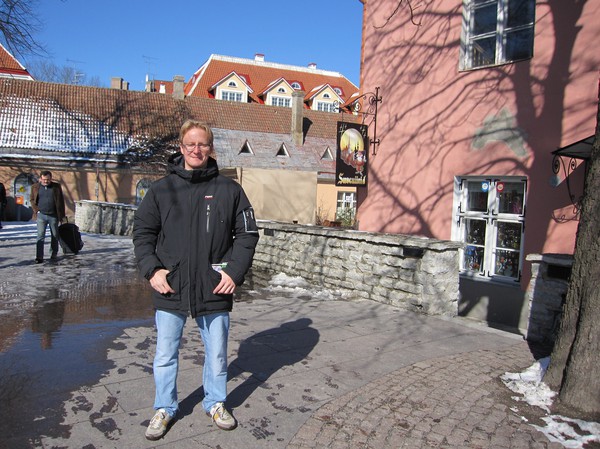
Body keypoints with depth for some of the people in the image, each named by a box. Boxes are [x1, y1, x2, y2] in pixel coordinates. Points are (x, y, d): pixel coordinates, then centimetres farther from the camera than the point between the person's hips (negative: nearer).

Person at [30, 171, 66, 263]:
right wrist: (36, 210, -3)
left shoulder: (57, 187, 2)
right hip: (41, 215, 0)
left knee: (55, 236, 11)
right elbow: (32, 200, 12)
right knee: (40, 236, -6)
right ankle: (39, 257, -7)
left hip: (53, 216, 0)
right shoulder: (35, 187, 5)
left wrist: (61, 215, 1)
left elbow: (61, 201, 3)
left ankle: (54, 254, 28)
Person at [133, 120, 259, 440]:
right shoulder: (161, 189, 2)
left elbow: (247, 233, 3)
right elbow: (142, 231, 6)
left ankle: (215, 403, 37)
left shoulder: (229, 190, 1)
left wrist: (235, 272, -7)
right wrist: (151, 269, -6)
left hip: (214, 289, 0)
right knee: (165, 355, 12)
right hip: (170, 289, 1)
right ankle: (164, 408, 35)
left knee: (216, 353, 14)